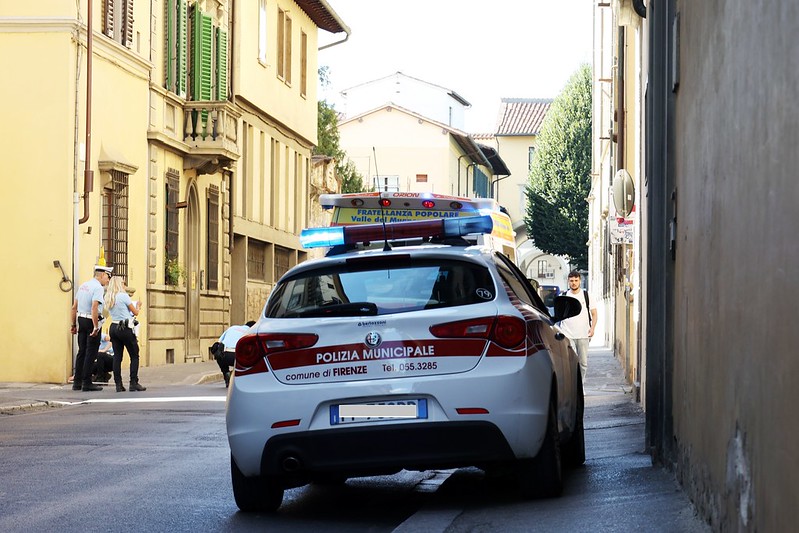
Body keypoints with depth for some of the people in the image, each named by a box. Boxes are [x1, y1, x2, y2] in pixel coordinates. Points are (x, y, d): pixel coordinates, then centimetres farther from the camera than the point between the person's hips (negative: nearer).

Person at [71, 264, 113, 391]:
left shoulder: (83, 286, 14)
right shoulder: (98, 288, -12)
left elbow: (74, 307, 16)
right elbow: (94, 307, -24)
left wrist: (73, 325, 21)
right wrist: (96, 327, -24)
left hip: (81, 320, 8)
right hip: (91, 321, -8)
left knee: (82, 351, 13)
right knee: (91, 353, -3)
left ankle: (77, 382, 15)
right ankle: (87, 383, -3)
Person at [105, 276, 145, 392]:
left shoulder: (108, 299, 10)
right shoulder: (124, 296, -9)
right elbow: (135, 312, -2)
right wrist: (138, 306, 19)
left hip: (113, 328, 6)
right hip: (125, 329, -6)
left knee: (117, 357, 5)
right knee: (134, 356, 3)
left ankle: (118, 384, 1)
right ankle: (134, 383, -2)